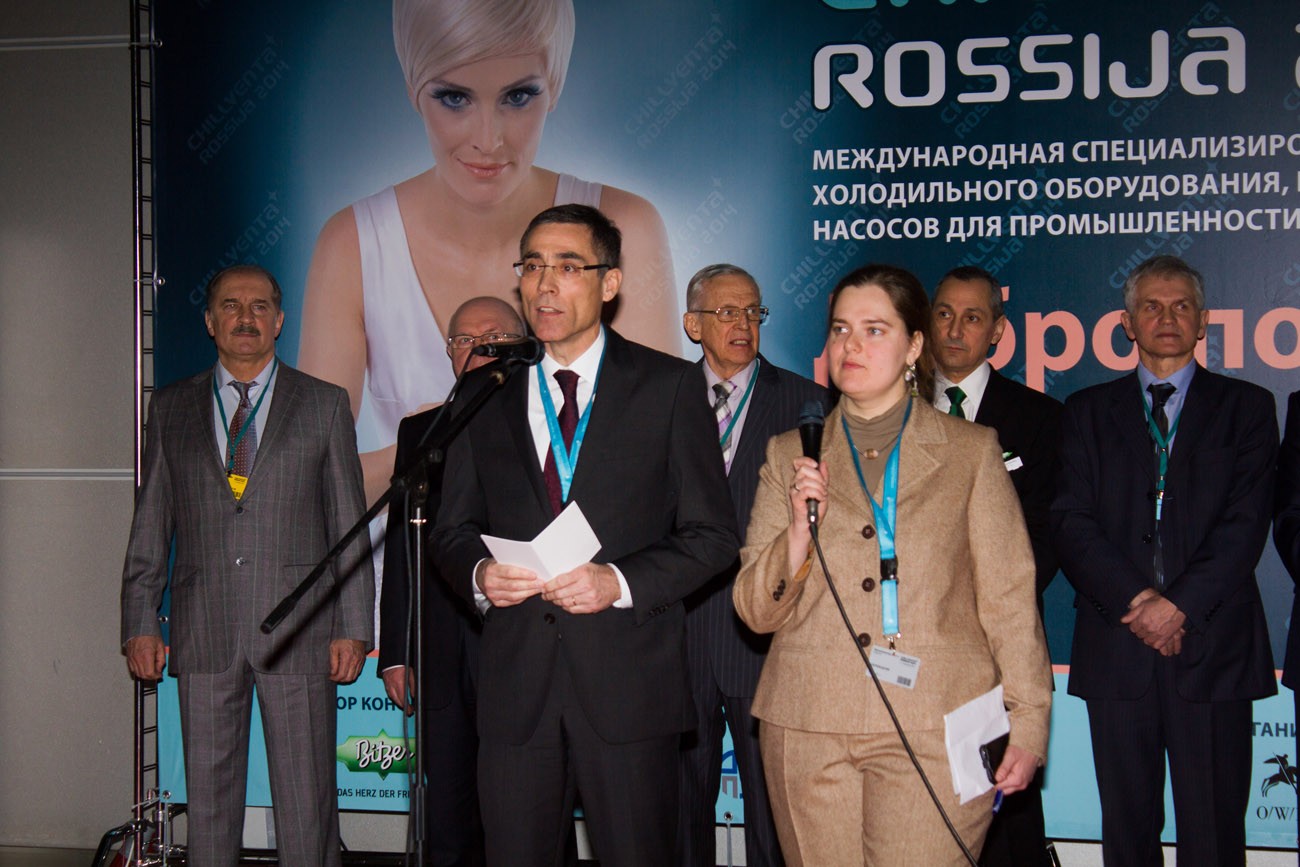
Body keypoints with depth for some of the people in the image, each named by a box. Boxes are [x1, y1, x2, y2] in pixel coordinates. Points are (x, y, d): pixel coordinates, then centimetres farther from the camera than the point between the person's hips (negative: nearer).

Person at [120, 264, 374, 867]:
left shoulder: (325, 405, 7)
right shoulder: (171, 408, 12)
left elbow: (350, 527, 5)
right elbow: (149, 528, 12)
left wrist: (354, 629, -2)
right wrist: (140, 623, 4)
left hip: (298, 633, -2)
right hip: (203, 634, 2)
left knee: (307, 803, 0)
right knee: (207, 797, 7)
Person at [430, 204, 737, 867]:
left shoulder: (671, 386, 3)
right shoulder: (484, 394, 12)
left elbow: (712, 534, 0)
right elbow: (451, 530, 15)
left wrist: (619, 582, -15)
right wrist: (479, 571, -8)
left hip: (628, 680, -2)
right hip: (514, 683, 3)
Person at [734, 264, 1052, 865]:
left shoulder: (972, 452, 9)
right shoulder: (789, 455, 13)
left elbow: (1009, 598, 7)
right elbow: (756, 611, 8)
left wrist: (1028, 723, -1)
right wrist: (800, 531, -8)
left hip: (934, 731, -2)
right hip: (808, 731, 2)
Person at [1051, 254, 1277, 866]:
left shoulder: (1246, 407, 9)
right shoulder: (1088, 411, 13)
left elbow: (1246, 522, -2)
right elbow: (1071, 522, 2)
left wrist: (1180, 604, -14)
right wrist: (1134, 599, -12)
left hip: (1212, 646, -1)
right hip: (1116, 647, 1)